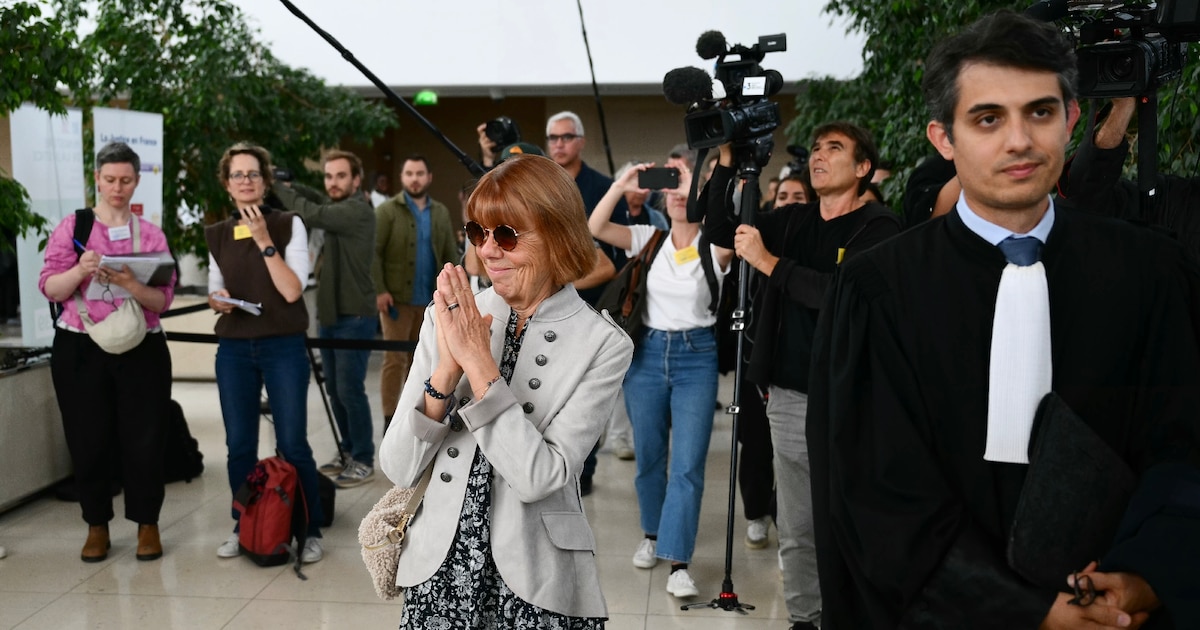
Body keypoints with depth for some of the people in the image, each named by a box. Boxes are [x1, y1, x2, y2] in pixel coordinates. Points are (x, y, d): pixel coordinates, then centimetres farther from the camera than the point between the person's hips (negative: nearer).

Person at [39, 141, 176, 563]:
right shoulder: (71, 227, 4)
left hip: (141, 350, 0)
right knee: (88, 440, 6)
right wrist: (79, 270, -22)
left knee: (144, 439, 1)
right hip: (80, 349, 0)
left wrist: (131, 285, -22)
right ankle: (97, 526, 22)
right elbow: (49, 289, -3)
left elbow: (163, 300, -2)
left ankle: (147, 524, 17)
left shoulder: (151, 235, 6)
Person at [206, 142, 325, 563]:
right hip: (233, 349, 4)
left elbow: (292, 290, -13)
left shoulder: (289, 225, -3)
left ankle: (311, 531, 9)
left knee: (292, 444, -3)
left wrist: (264, 240, -17)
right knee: (239, 445, 8)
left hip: (283, 348, -4)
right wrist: (217, 301, -6)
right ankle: (244, 528, 23)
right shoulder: (217, 234, 8)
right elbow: (214, 292, 17)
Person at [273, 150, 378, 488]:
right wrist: (291, 185, 4)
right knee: (334, 389, 13)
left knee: (350, 390, -6)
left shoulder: (358, 210, -15)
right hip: (329, 314, 9)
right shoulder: (336, 207, 12)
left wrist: (276, 186, -13)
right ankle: (347, 452, 25)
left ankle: (364, 461, 5)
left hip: (354, 317, -9)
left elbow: (312, 214, -26)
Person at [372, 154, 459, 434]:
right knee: (395, 358, -3)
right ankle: (390, 419, 2)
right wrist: (379, 290, -18)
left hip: (429, 299, 5)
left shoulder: (441, 212, 10)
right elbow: (374, 253, -10)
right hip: (397, 297, -4)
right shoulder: (387, 210, -4)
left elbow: (450, 255, 10)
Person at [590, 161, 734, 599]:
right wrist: (622, 186, -18)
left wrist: (699, 189, -26)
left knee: (688, 464, -7)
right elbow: (594, 228, -9)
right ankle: (653, 534, 35)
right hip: (648, 353, 3)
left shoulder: (713, 248, -4)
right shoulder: (648, 239, 4)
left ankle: (679, 564, -2)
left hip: (697, 357, -3)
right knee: (648, 456, 14)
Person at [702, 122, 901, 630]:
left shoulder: (878, 226, -5)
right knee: (795, 526, 11)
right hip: (789, 396, 5)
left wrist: (768, 262, -17)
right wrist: (726, 162, -1)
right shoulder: (792, 219, 13)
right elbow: (719, 230, 7)